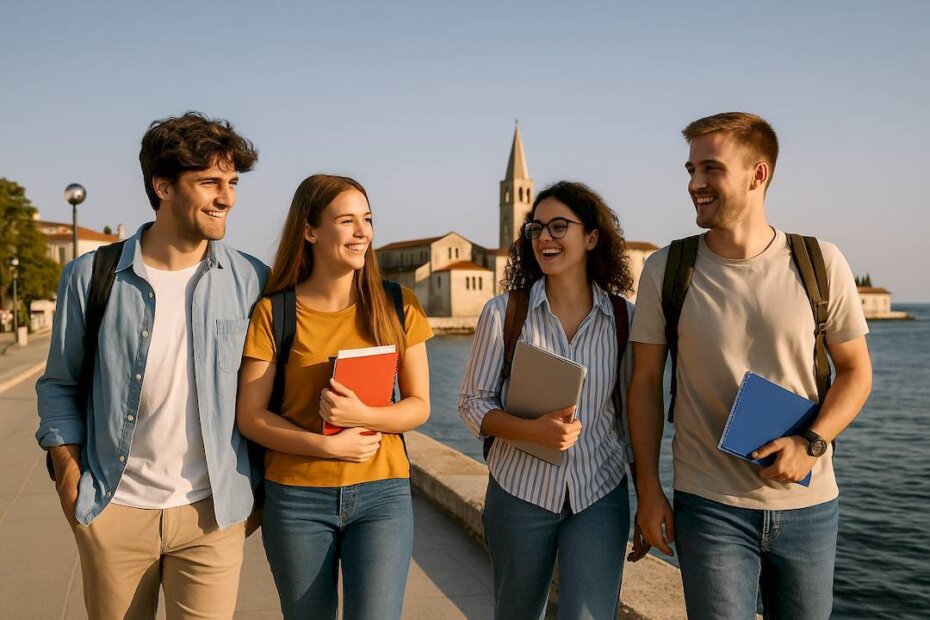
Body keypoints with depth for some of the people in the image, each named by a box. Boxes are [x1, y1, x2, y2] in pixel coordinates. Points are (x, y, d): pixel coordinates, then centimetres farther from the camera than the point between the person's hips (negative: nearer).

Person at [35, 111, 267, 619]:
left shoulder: (251, 281, -3)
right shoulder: (91, 277, -3)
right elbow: (59, 386, 7)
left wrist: (256, 486, 6)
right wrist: (69, 478, 1)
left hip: (210, 510, 0)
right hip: (113, 509, 1)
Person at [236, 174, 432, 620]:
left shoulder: (398, 306, 1)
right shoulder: (274, 312, -3)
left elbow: (419, 406, 2)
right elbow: (250, 417, -4)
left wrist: (362, 415, -18)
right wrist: (328, 446, -17)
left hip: (382, 493, 1)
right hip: (297, 498, 0)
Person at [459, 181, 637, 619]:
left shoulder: (624, 318, -2)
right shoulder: (503, 313, -6)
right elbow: (473, 404, -4)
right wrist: (533, 430, -22)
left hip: (600, 495, 0)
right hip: (520, 491, 0)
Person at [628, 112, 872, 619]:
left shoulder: (819, 263, -4)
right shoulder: (666, 270, -6)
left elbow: (856, 370, 4)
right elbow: (645, 382, -2)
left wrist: (811, 444, -13)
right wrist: (648, 490, -3)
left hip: (808, 504, 2)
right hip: (710, 506, -1)